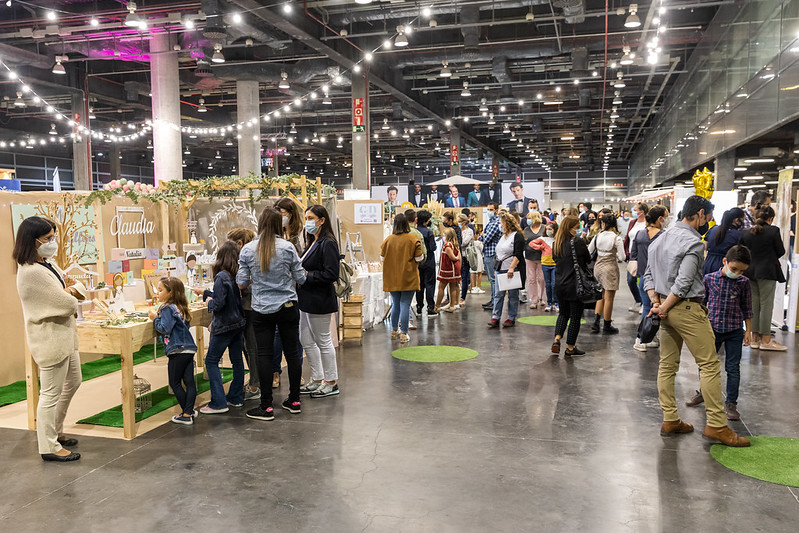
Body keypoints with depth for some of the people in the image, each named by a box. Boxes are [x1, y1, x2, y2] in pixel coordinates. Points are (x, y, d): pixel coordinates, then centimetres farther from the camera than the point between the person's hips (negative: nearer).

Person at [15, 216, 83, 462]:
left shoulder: (48, 263, 7)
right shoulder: (32, 272, -25)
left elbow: (75, 288, 17)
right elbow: (67, 304, -25)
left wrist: (69, 290, -6)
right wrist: (69, 295, -3)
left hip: (64, 335, 11)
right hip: (50, 338, -11)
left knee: (73, 382, 23)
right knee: (51, 393, 2)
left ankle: (54, 431, 39)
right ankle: (49, 447, 16)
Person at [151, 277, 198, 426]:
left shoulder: (168, 309, -12)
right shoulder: (180, 308, 13)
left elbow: (165, 329, -18)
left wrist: (155, 318, -5)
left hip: (177, 351, -8)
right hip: (189, 348, 8)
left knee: (175, 383, 4)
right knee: (189, 381, 7)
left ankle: (186, 414, 8)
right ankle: (189, 412, 11)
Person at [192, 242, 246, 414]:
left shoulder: (221, 277, -18)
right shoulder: (237, 275, 6)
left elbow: (218, 303, -21)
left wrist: (209, 301, 0)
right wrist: (204, 293, 25)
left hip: (224, 325, -8)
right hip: (238, 322, 8)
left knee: (211, 361, 0)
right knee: (237, 360, 13)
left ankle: (218, 403, -3)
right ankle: (236, 398, 22)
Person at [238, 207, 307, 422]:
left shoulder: (248, 250, -5)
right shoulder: (288, 247, -6)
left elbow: (241, 283, -3)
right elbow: (300, 278, -2)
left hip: (262, 310, 0)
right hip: (288, 307, 0)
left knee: (264, 355, 4)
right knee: (292, 352, 10)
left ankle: (266, 406, 8)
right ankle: (294, 401, 20)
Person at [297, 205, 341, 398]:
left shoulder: (327, 244, -16)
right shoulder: (312, 243, 14)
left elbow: (331, 274, -22)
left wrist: (307, 275, -19)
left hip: (320, 301, -10)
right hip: (307, 300, 10)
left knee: (323, 341, 2)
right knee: (307, 342, 15)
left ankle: (331, 382, 16)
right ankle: (317, 379, 28)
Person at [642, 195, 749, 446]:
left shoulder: (662, 237, 12)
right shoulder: (693, 242, -15)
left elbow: (648, 275, 12)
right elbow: (683, 283, -21)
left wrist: (656, 301, 3)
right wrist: (663, 308, -13)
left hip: (667, 306, 9)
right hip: (687, 308, -9)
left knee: (667, 365, 11)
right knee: (710, 364, -1)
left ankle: (670, 420, 18)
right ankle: (716, 425, 2)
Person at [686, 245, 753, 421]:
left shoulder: (743, 283, -3)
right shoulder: (709, 279, -4)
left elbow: (747, 308, 5)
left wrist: (748, 330, 4)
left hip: (734, 331, -1)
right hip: (712, 328, 1)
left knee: (733, 368, 4)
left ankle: (731, 403, 16)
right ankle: (704, 392, 36)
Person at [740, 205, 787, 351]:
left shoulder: (747, 233, 4)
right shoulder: (773, 231, -9)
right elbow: (781, 252, -5)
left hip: (750, 272, 5)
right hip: (767, 272, -5)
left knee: (754, 304, 10)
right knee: (766, 305, -2)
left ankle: (755, 338, 14)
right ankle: (766, 340, 1)